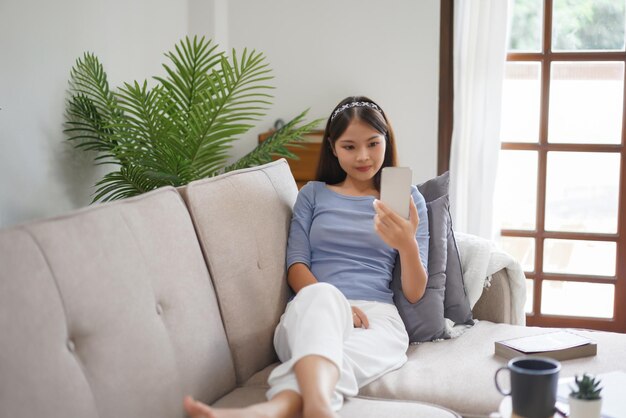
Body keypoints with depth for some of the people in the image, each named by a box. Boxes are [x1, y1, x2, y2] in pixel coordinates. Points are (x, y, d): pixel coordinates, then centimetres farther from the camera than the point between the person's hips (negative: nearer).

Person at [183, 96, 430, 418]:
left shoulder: (407, 198, 17)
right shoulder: (313, 194, 21)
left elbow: (415, 294, 10)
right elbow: (296, 266, 8)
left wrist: (407, 244, -14)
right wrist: (332, 305, -14)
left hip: (377, 318, 0)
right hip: (310, 315, 0)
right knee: (321, 295, -40)